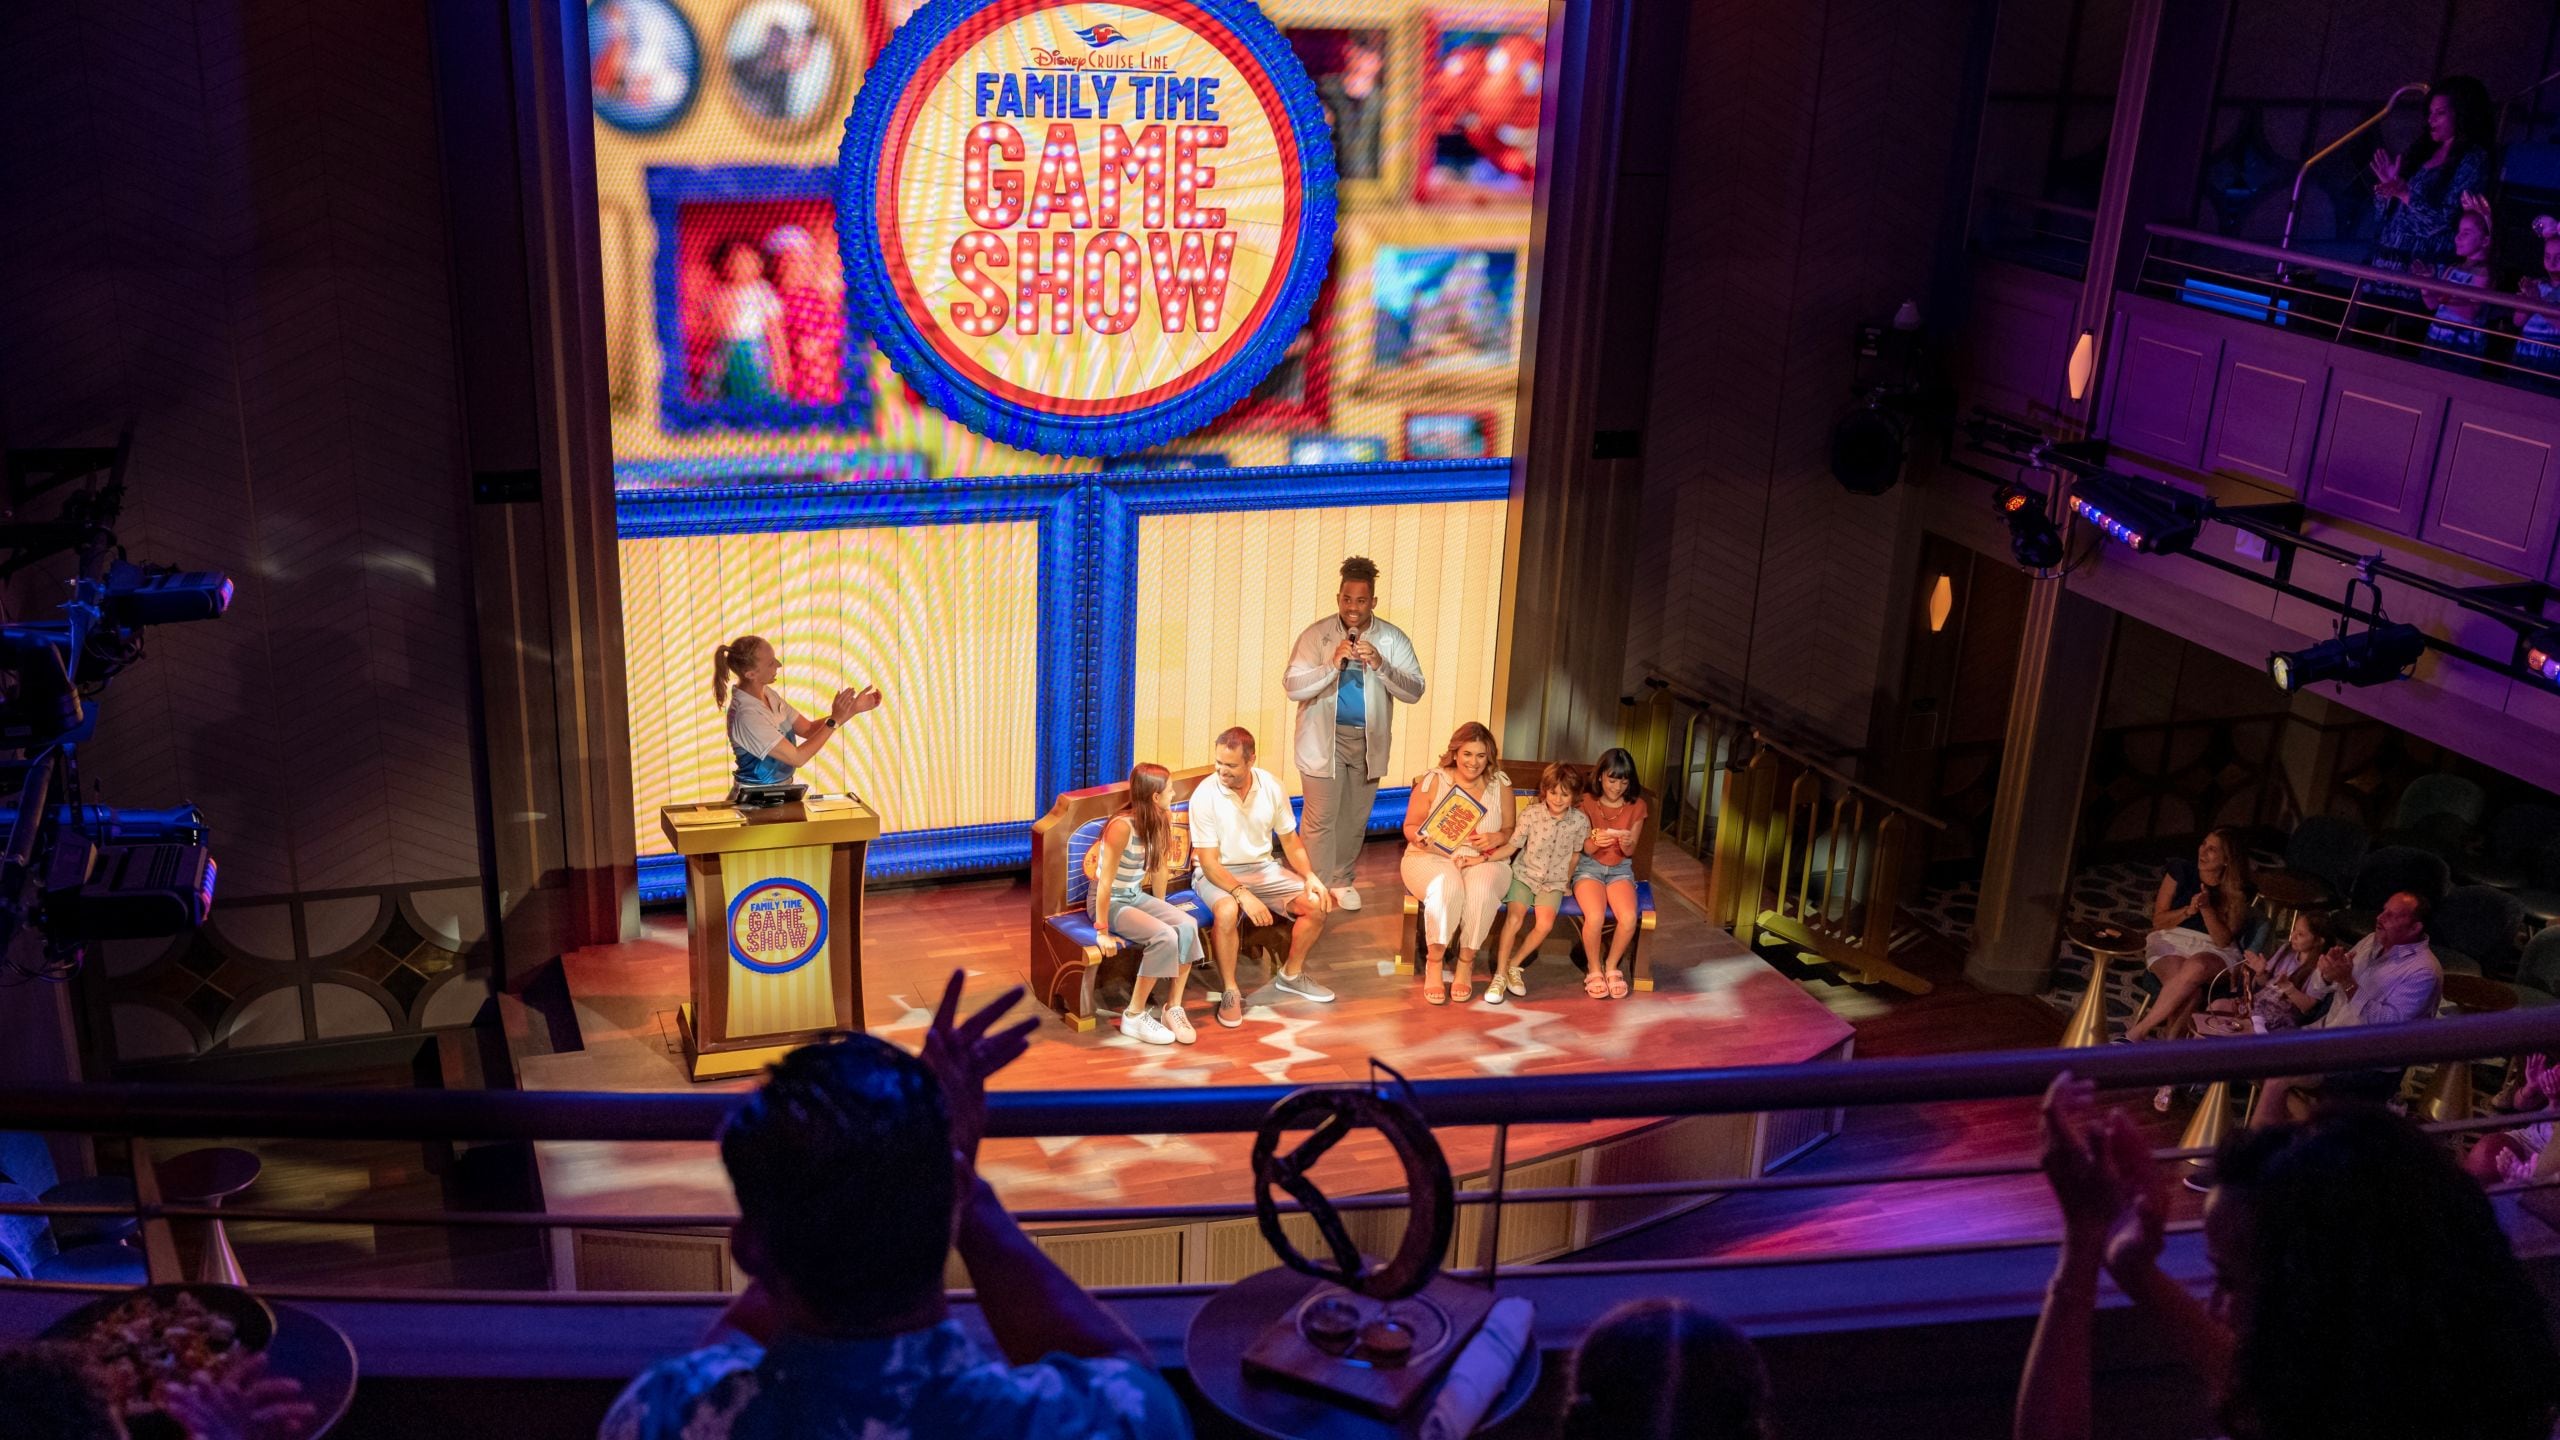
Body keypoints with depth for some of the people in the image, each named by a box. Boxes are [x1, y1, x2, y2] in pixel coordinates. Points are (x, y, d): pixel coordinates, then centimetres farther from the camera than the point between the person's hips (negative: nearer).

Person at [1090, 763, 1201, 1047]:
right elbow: (1106, 882, -25)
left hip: (1136, 896, 7)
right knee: (1164, 936, -29)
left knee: (1188, 926, -19)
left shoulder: (1158, 821, -1)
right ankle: (1134, 1016, -15)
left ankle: (1173, 1007, -10)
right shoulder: (1122, 826, -26)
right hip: (1110, 902, -7)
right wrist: (1102, 932, -23)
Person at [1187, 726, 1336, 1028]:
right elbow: (1209, 862, -20)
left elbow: (1290, 840, 4)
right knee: (1227, 911, -38)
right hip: (1218, 874, -5)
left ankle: (1291, 975, 11)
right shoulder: (1205, 795, -20)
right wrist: (1243, 895, -34)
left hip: (1263, 868, 5)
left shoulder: (1271, 786, -7)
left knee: (1317, 903, -13)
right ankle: (1230, 992, -17)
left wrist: (1309, 875, -14)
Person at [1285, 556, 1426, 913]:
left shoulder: (1393, 639, -2)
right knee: (1322, 818, -2)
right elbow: (1292, 686, -14)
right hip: (1324, 739, -3)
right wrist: (1332, 665, -28)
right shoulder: (1316, 635, -8)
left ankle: (1341, 881, 31)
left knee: (1356, 817, 13)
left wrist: (1380, 665, -23)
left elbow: (1415, 692, -8)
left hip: (1369, 740, 3)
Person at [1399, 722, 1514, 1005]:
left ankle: (1466, 963, -15)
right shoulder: (1432, 782, 1)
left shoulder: (1500, 785, 7)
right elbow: (1410, 826, 5)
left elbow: (1511, 831, 10)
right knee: (1446, 887, -37)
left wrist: (1497, 838, -13)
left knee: (1482, 890, -35)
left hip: (1485, 862, 2)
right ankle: (1434, 963, -18)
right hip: (1432, 857, -1)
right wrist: (1419, 836, -19)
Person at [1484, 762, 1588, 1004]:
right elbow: (1512, 847, -6)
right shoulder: (1532, 814, -10)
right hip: (1525, 875, -1)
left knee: (1545, 924, -24)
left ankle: (1514, 964, -2)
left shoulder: (1580, 821, -6)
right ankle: (1500, 975, -14)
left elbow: (1575, 854, 9)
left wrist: (1566, 882, 14)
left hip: (1554, 882, 1)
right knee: (1515, 918, -25)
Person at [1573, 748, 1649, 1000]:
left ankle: (1612, 966, 0)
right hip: (1589, 867, -2)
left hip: (1620, 868, 2)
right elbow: (1585, 849, -4)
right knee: (1595, 917, -30)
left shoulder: (1636, 806, -1)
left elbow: (1629, 852, 1)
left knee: (1629, 918, -27)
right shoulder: (1587, 802, -6)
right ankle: (1594, 970, -4)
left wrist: (1627, 843, -24)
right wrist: (1595, 842, -28)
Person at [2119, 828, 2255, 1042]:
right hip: (2170, 939, 1)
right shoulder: (2181, 869, 0)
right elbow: (2158, 921, 1)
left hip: (2212, 950, 0)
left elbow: (2223, 940, -7)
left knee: (2195, 968, -38)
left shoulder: (2237, 892, -2)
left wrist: (2206, 908, -21)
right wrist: (2188, 910, -17)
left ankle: (2137, 1031, -36)